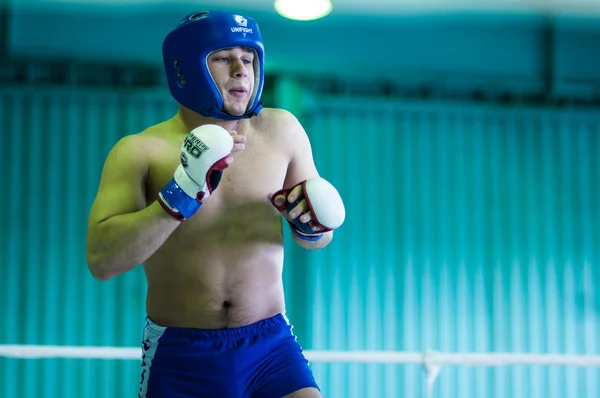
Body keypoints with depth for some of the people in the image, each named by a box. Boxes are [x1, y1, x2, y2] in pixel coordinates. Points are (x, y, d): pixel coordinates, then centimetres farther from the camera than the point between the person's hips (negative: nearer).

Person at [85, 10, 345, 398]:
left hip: (271, 342, 2)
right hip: (180, 358, -2)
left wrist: (312, 225, -9)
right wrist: (181, 195, -27)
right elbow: (101, 260, -19)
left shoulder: (280, 130, 2)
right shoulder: (140, 151, -7)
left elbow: (318, 237, 14)